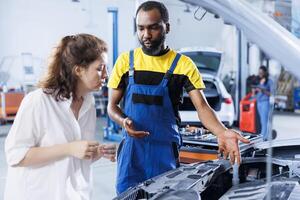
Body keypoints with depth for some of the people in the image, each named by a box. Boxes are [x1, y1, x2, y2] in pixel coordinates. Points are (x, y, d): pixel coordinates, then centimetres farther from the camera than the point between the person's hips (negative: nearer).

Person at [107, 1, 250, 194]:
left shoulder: (183, 64, -3)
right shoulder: (125, 61, 2)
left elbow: (202, 107, -10)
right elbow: (112, 106, 8)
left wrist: (222, 132, -30)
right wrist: (123, 121, -16)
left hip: (165, 151, -1)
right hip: (132, 149, 1)